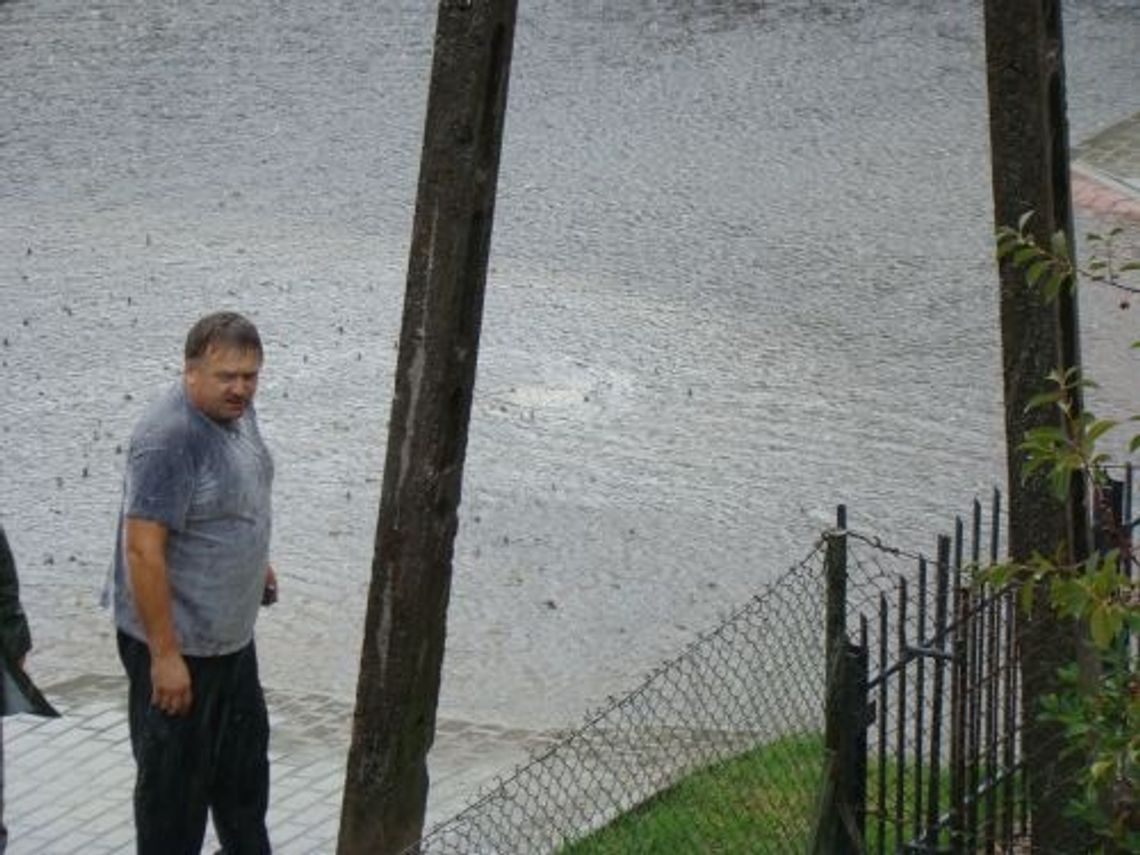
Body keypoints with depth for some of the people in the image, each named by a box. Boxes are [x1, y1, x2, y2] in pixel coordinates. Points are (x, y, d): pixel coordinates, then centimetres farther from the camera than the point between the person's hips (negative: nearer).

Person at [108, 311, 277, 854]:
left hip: (231, 634, 10)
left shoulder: (234, 409, 1)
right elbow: (143, 550, -28)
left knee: (245, 754, 24)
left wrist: (255, 562, 23)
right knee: (176, 774, 5)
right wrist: (165, 656, -27)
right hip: (178, 645, -9)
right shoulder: (170, 438, -28)